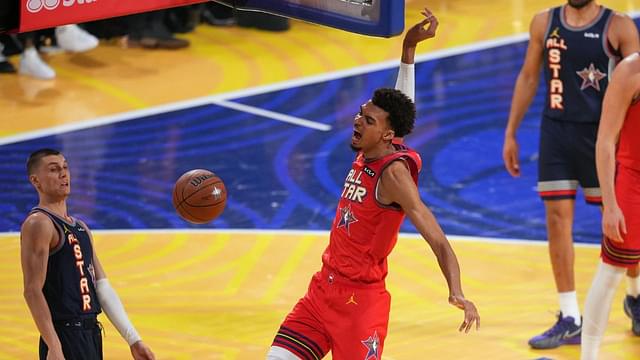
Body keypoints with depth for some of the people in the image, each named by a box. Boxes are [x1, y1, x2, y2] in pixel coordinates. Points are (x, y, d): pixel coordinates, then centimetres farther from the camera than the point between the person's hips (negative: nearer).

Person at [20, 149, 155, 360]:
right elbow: (33, 290, -17)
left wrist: (133, 339, 11)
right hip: (65, 336, -9)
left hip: (90, 334, 9)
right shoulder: (39, 224, -9)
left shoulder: (81, 228, 18)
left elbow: (103, 288, 18)